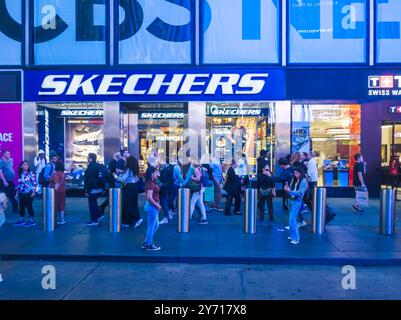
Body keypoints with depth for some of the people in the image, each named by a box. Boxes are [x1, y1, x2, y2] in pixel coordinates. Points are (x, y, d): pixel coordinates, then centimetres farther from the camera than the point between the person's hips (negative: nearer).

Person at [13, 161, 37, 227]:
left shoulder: (31, 173, -8)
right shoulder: (20, 174, 9)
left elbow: (34, 183, -12)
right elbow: (19, 184, 15)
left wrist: (34, 192, -16)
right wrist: (17, 193, 15)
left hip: (29, 193, -6)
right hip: (21, 193, 6)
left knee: (29, 206, -2)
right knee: (21, 207, 10)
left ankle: (32, 220, 7)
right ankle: (21, 220, 21)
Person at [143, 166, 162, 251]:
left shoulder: (151, 183, 10)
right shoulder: (151, 184, -19)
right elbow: (149, 197, -27)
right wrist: (157, 205, -17)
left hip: (153, 206, 10)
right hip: (152, 206, -10)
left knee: (156, 225, 19)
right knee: (151, 226, 3)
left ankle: (146, 242, 28)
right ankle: (149, 245, 17)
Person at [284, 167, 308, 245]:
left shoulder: (303, 181, -10)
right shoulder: (293, 180, 8)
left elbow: (300, 193, -17)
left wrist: (289, 191, -22)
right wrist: (287, 189, -12)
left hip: (297, 201, -7)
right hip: (291, 200, 7)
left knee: (292, 219, -10)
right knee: (292, 219, 14)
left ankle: (296, 238, -1)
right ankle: (292, 235, 27)